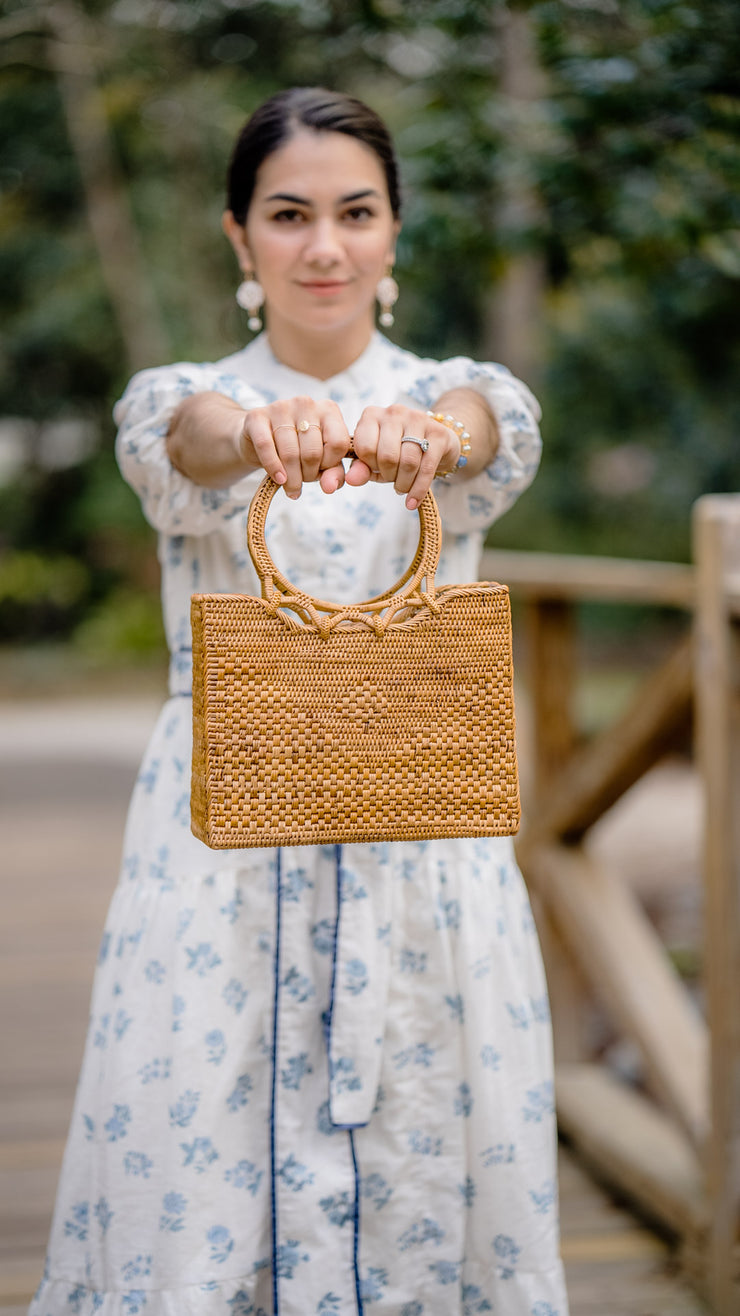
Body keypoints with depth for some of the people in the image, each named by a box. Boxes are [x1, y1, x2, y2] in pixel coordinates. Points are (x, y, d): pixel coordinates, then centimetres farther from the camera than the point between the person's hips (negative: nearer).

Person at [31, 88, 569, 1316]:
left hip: (422, 851, 1)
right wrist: (260, 433, -47)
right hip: (224, 841, 0)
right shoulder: (181, 405, 3)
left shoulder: (459, 398, 5)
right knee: (197, 1177, 2)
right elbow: (189, 431, -22)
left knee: (425, 1175, 5)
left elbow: (488, 426, -20)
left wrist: (426, 433, -45)